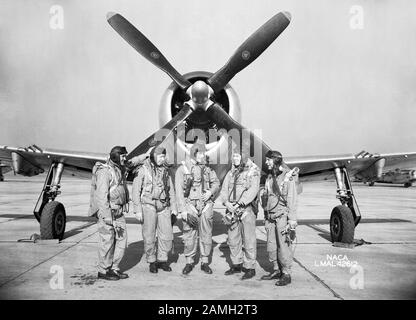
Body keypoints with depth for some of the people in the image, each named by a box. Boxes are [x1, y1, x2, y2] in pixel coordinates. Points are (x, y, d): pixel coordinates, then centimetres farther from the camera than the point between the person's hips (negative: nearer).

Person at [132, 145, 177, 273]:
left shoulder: (165, 170, 8)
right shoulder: (143, 170, -6)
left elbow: (171, 191, 13)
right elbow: (136, 191, -5)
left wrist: (174, 209, 10)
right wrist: (137, 210, -9)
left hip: (164, 207, 4)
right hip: (148, 206, -4)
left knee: (167, 235, 3)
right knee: (149, 237, 3)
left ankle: (162, 260, 20)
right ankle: (152, 262, 19)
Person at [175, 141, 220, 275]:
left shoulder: (207, 168, 9)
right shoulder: (182, 168, -3)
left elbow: (216, 183, 19)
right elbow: (179, 191, -6)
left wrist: (211, 191, -4)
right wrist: (183, 211, -12)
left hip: (206, 205, 3)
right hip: (190, 205, -3)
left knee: (206, 235, 6)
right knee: (190, 236, 1)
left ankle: (204, 262, 19)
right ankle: (189, 262, 17)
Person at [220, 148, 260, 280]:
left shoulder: (253, 171, -4)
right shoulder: (231, 173, 14)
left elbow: (253, 190, -15)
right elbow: (224, 189, 8)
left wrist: (239, 204, -22)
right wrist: (227, 202, -11)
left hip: (247, 209, -6)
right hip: (232, 209, 6)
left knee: (248, 240, -1)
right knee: (233, 239, 11)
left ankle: (250, 268, 9)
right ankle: (237, 265, 25)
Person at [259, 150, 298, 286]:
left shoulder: (288, 177, -8)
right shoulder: (268, 178, 13)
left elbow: (292, 200, -10)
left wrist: (292, 219, -13)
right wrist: (266, 217, 17)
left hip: (282, 216, -7)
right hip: (270, 217, 7)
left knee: (284, 246, -3)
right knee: (271, 246, 10)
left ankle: (286, 274, 8)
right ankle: (276, 271, 24)